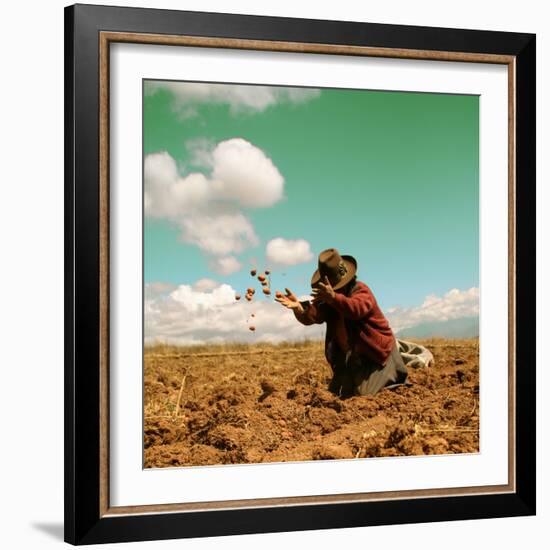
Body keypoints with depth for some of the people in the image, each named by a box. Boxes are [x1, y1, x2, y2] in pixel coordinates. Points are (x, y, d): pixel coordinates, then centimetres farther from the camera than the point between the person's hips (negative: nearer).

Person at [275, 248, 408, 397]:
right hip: (350, 356, 7)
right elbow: (312, 316, -22)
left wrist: (333, 298, -62)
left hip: (376, 351, -7)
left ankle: (397, 382, 17)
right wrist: (298, 308, -45)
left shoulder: (361, 290, -21)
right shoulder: (327, 297, -3)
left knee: (362, 393, -13)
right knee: (337, 392, 9)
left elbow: (356, 308, -45)